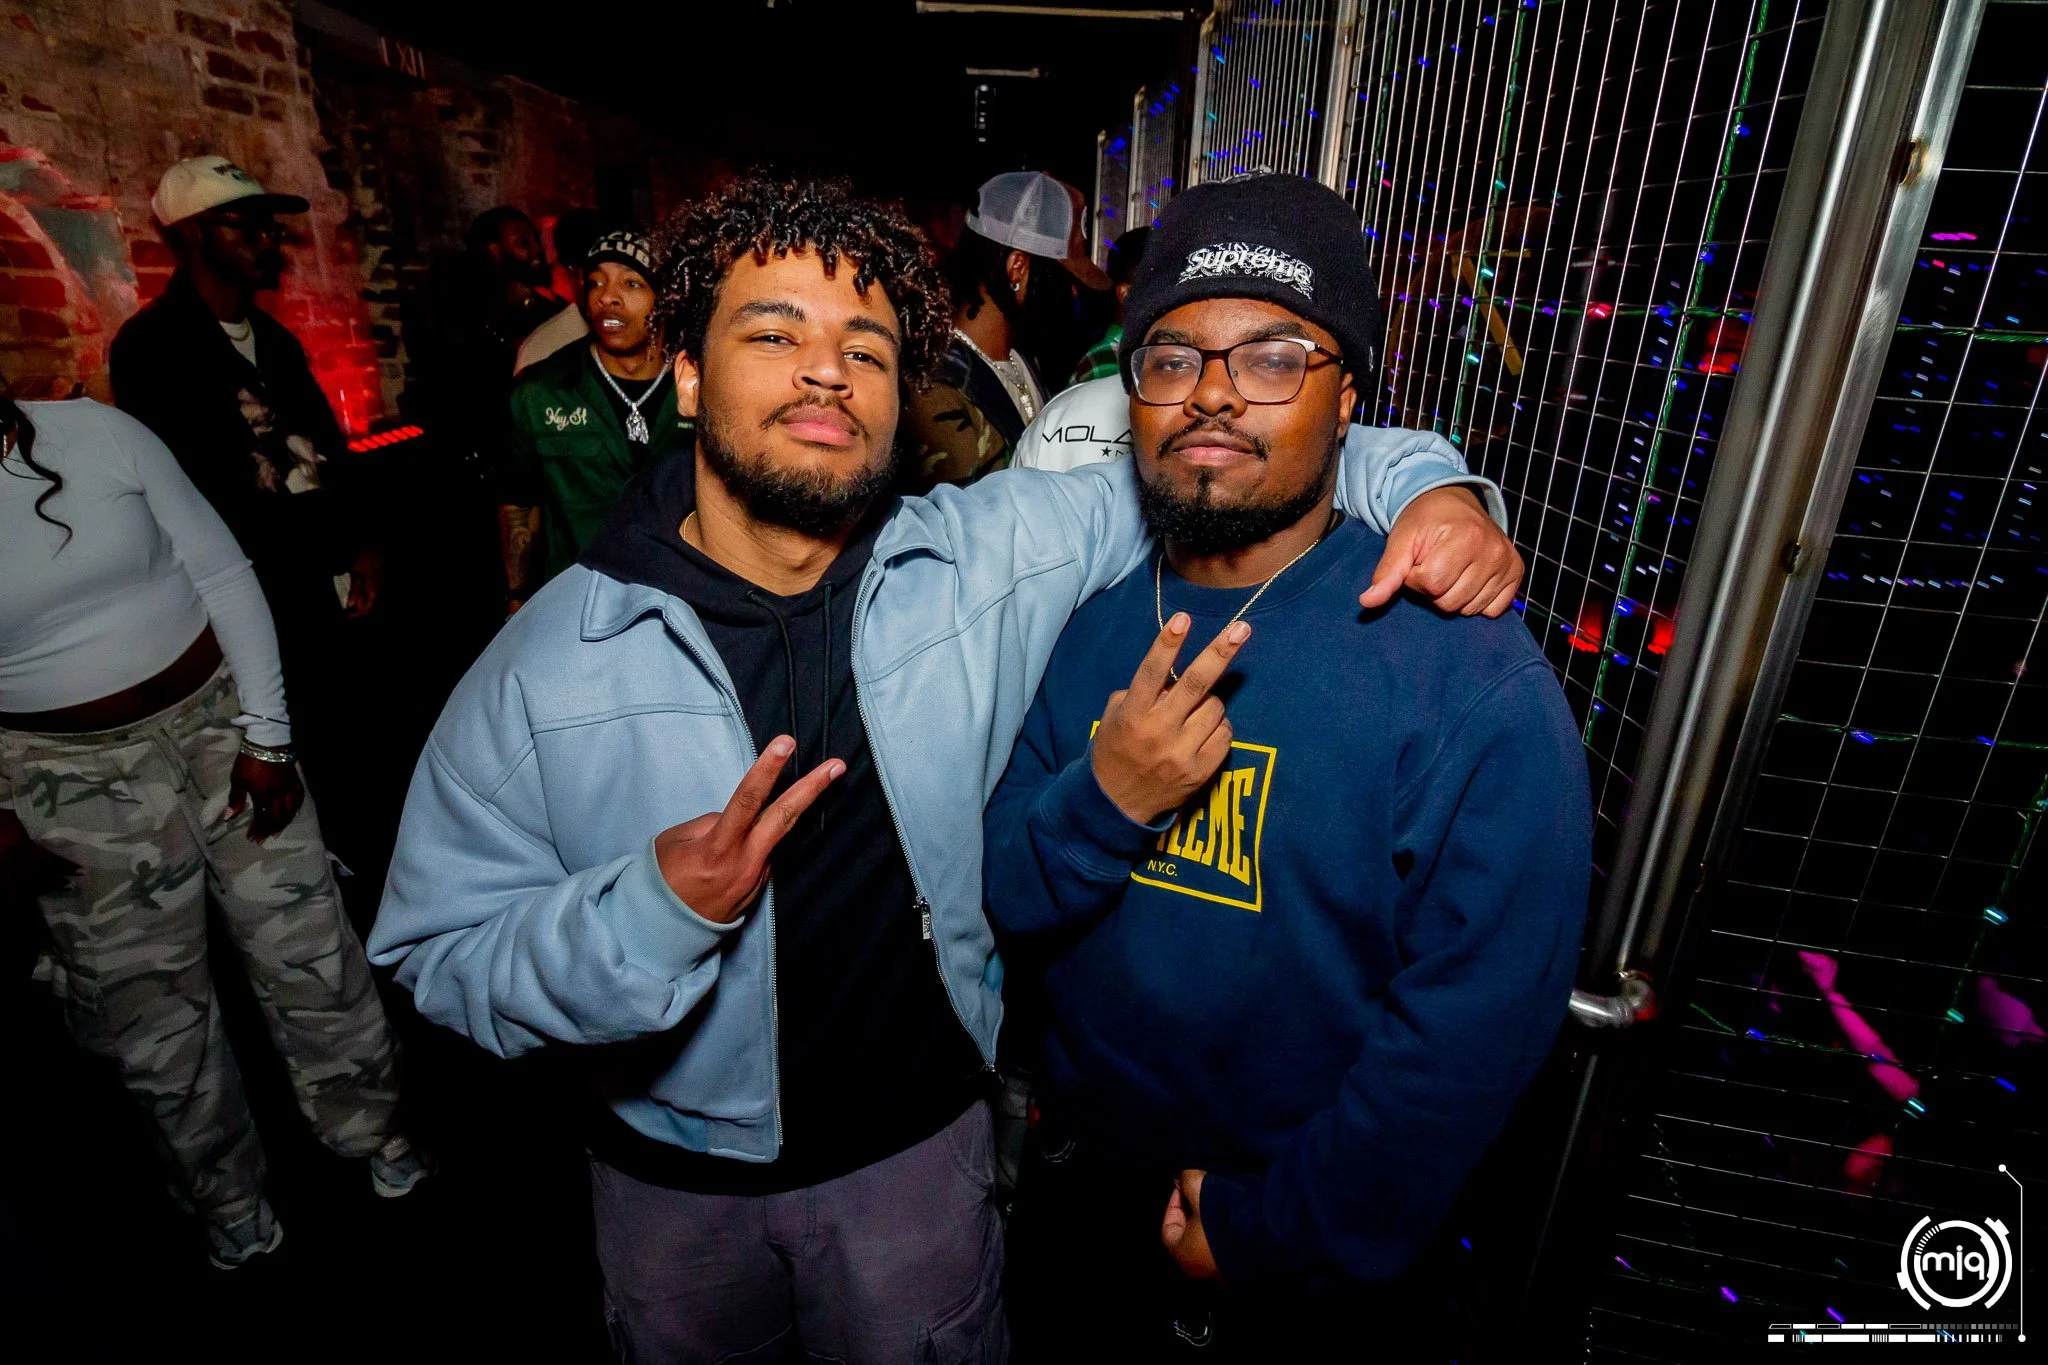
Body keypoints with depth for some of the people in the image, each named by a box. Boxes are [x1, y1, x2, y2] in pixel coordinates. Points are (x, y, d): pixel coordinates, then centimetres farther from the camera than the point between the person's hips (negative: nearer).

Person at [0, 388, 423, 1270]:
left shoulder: (94, 432, -7)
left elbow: (223, 575, -4)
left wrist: (265, 735, -7)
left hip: (217, 718, 0)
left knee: (306, 942, 8)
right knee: (147, 1001, 12)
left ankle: (369, 1128, 31)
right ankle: (227, 1199, 35)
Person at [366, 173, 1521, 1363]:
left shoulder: (997, 553, -15)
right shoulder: (545, 660, -17)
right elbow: (442, 961, -13)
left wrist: (1418, 479, -20)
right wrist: (653, 910, -30)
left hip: (924, 1141, 0)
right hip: (672, 1175, 1)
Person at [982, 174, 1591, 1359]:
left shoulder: (1475, 679, -22)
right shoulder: (1089, 624, -8)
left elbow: (1478, 1022, -22)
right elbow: (1009, 903, -6)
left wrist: (1278, 1229, -14)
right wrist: (1101, 802, -26)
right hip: (1079, 1172, 5)